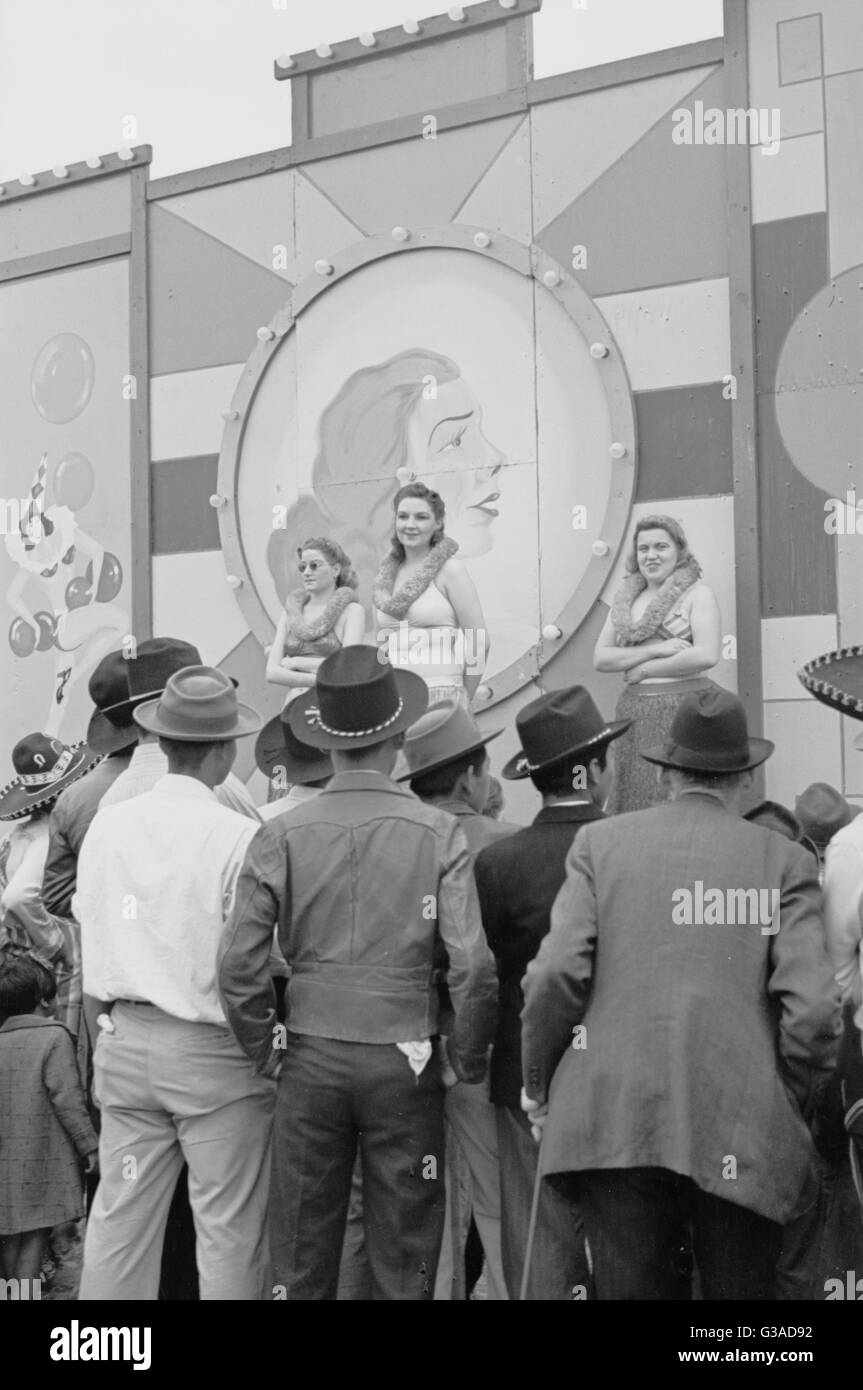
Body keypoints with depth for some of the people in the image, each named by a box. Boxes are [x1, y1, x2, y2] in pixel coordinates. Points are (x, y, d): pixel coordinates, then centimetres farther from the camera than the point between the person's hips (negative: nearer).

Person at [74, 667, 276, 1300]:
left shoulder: (106, 825, 1)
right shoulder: (239, 836, -16)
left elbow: (89, 924, 8)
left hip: (124, 1042, 5)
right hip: (214, 1054, -5)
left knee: (119, 1218, 13)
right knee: (228, 1229, 5)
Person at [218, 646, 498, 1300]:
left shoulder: (282, 836, -4)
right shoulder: (439, 833, -7)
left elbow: (239, 964, -6)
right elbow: (474, 965, -11)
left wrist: (265, 1049, 8)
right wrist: (468, 1060, 2)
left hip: (311, 1057, 1)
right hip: (404, 1062, -1)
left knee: (303, 1250, 12)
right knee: (403, 1251, 10)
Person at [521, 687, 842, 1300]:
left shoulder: (602, 842, 5)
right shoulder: (784, 860, 3)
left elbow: (557, 974, -4)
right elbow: (814, 1008, -5)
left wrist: (538, 1082, 9)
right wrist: (795, 1106, 10)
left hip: (615, 1126, 1)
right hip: (743, 1135, 0)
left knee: (628, 1288, 8)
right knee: (740, 1288, 11)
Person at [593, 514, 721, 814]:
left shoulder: (697, 593, -1)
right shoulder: (625, 597, 14)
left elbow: (706, 655, -14)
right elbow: (600, 658, 6)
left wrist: (643, 669, -7)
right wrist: (655, 649, -8)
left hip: (684, 707, -5)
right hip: (634, 709, 5)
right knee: (634, 805, 4)